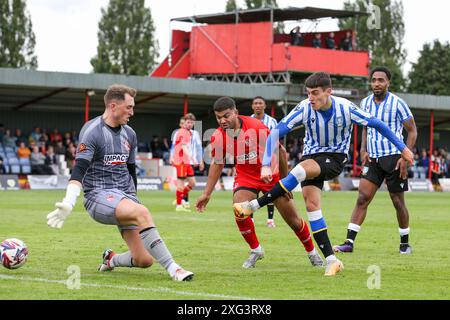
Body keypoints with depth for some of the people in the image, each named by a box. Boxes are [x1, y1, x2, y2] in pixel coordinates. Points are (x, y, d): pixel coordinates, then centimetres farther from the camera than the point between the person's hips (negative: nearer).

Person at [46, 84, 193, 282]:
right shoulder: (92, 131, -8)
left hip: (125, 195, 7)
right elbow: (79, 170, -18)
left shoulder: (129, 134, 14)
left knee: (144, 261, -7)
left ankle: (111, 259, 25)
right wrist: (68, 204, -30)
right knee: (142, 213, -36)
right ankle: (172, 268, -32)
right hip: (99, 195, -7)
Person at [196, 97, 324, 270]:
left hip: (271, 175, -3)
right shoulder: (218, 137, -13)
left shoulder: (256, 127, -26)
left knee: (293, 220, 2)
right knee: (240, 214, -20)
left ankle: (312, 252, 27)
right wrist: (207, 193, 4)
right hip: (245, 176, 3)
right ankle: (255, 250, 5)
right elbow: (217, 163, 4)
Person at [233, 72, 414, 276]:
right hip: (312, 156, 3)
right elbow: (276, 133, -15)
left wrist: (402, 148, -2)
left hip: (336, 158, -3)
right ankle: (331, 260, -12)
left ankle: (254, 206, -27)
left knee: (303, 168, -32)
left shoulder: (345, 108, -18)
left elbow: (377, 124, -7)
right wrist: (266, 165, -26)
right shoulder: (304, 108, -15)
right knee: (311, 203, -16)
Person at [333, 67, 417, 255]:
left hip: (393, 158, -4)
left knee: (398, 202, 3)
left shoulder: (397, 103, -7)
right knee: (362, 198, -7)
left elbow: (412, 131, -2)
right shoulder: (365, 103, 7)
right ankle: (349, 242, -12)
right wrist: (363, 150, 7)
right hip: (373, 159, 4)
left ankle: (405, 243, 18)